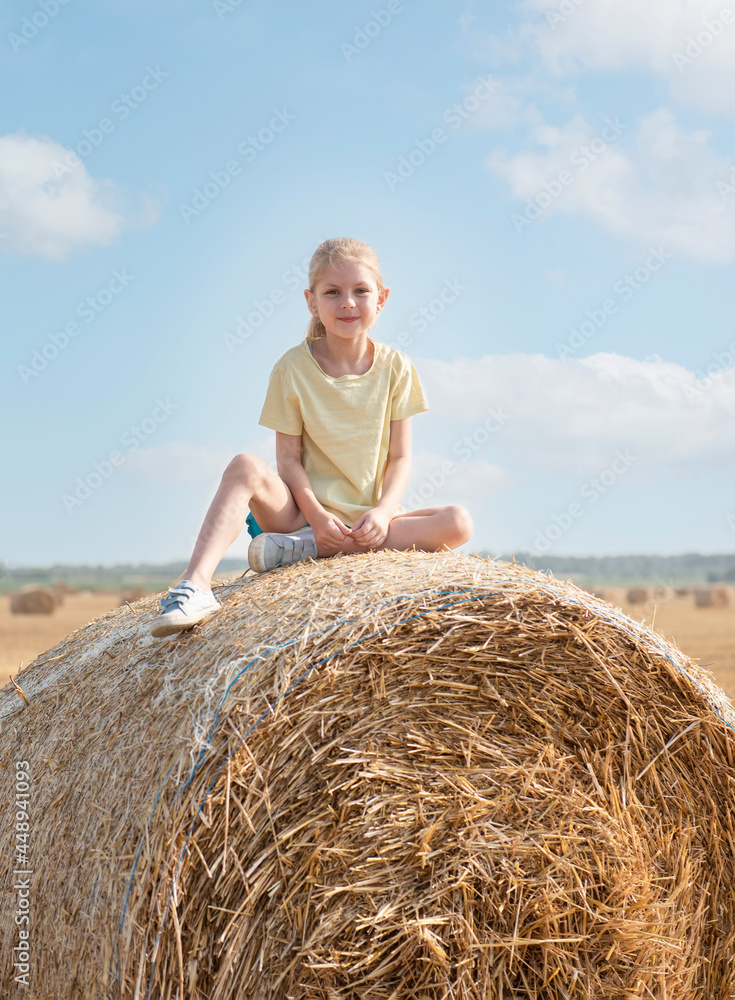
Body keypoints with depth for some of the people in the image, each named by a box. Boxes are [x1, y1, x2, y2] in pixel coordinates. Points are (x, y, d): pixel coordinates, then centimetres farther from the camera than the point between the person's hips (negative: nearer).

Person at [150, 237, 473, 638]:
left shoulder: (394, 367, 1)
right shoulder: (293, 368, -4)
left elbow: (399, 457, 0)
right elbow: (288, 458, -6)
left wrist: (383, 511, -19)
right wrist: (316, 513, -23)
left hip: (371, 516, 2)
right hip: (305, 510, -2)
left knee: (458, 522, -24)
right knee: (246, 468, -30)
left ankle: (309, 548, -28)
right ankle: (196, 585, -44)